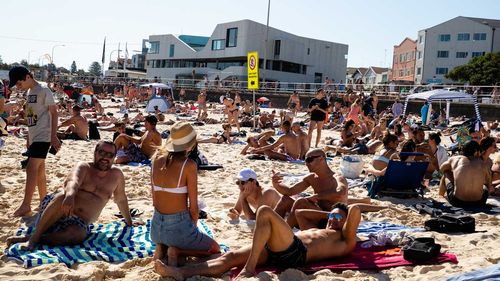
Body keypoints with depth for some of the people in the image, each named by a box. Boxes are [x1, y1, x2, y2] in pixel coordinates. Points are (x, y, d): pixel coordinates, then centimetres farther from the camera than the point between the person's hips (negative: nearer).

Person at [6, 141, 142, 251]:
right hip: (57, 212, -2)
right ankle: (34, 237, -29)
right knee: (64, 196, -38)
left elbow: (121, 199, 26)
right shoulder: (83, 167, -1)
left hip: (79, 223, 2)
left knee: (78, 234, -37)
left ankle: (27, 238, -25)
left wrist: (129, 221, 33)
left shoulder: (116, 175, 10)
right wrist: (70, 194, -48)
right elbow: (73, 181, -24)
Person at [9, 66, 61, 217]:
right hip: (33, 137, 9)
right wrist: (28, 139, 20)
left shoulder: (43, 90, -11)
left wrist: (54, 136, -17)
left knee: (31, 169, -12)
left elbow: (54, 113, -13)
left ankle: (26, 205, -8)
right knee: (39, 171, 11)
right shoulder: (29, 92, 15)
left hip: (43, 136, -9)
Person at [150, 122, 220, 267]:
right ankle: (177, 251, -3)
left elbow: (154, 199, 7)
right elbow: (193, 206, -11)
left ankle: (162, 248, 9)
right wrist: (193, 228, 6)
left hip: (157, 226, 6)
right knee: (214, 248, 21)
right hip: (178, 226, -6)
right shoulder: (189, 165, -16)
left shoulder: (157, 158, 0)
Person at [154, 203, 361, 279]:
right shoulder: (317, 230, 40)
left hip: (295, 252, -8)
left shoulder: (345, 241, 18)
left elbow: (355, 211, 6)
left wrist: (339, 213, 25)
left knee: (265, 212, -24)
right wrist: (327, 214, 46)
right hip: (276, 251, 8)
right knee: (230, 257, -13)